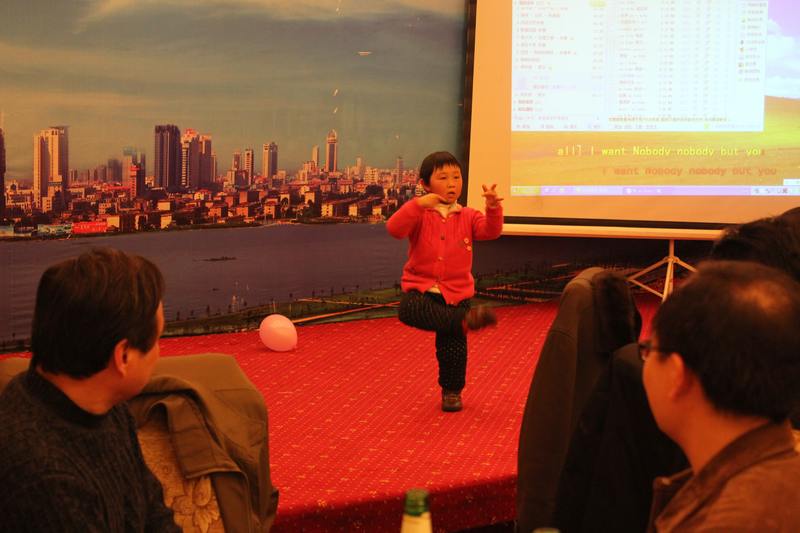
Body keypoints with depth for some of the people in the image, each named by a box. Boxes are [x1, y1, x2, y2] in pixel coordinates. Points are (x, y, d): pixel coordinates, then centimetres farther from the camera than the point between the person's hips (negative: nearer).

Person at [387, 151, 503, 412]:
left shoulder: (467, 216, 5)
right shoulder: (420, 213, -2)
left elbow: (490, 231, -12)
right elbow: (394, 229, -19)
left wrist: (493, 208, -31)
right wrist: (418, 205, -31)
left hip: (456, 293, 1)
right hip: (421, 287, -1)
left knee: (453, 347, 2)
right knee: (408, 310, -36)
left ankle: (452, 390, 26)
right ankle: (466, 320, -33)